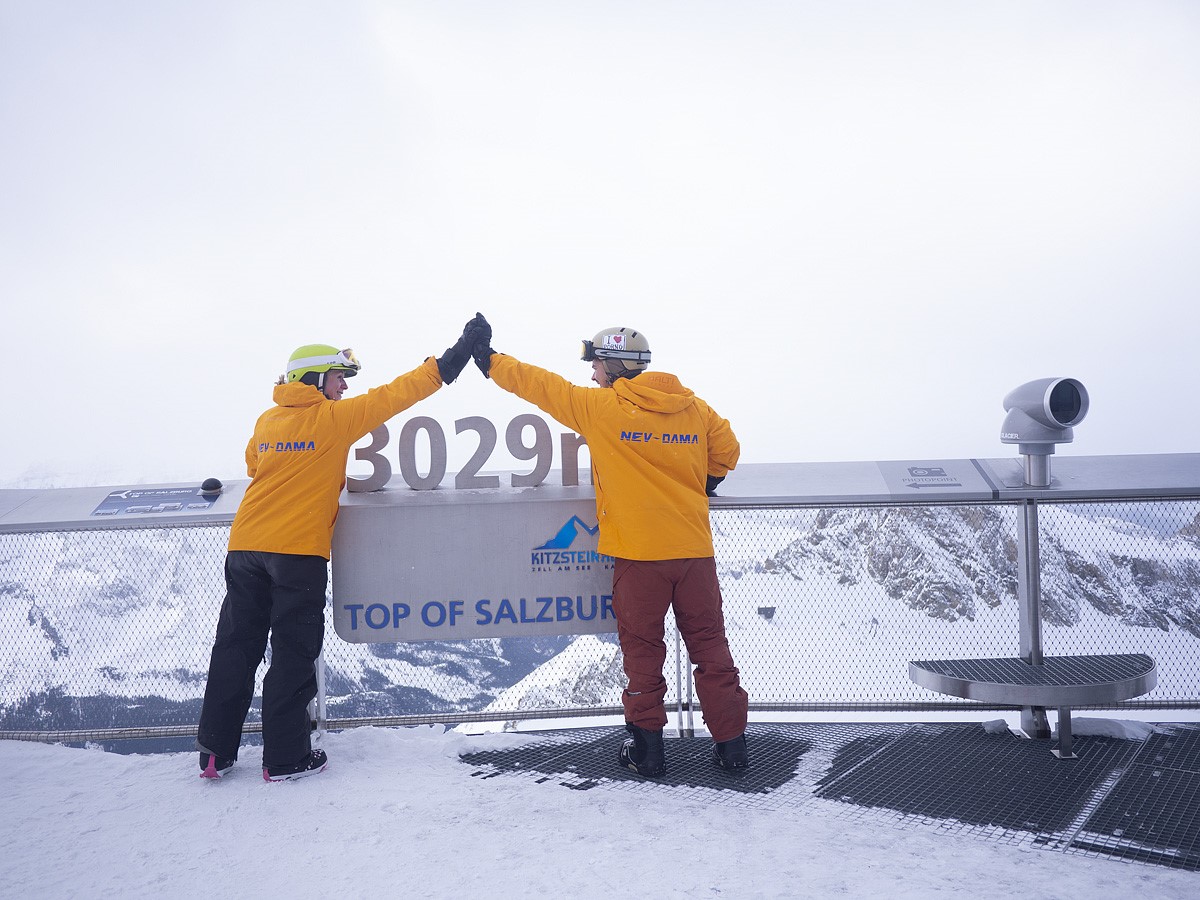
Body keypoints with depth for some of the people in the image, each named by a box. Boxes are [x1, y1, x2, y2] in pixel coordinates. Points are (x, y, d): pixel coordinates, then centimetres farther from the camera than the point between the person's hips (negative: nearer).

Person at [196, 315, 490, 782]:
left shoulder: (267, 421, 10)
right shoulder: (335, 418, -5)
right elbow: (396, 394, -5)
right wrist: (457, 354, -1)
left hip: (245, 549, 6)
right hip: (299, 552, -6)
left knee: (235, 647, 13)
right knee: (293, 655, 4)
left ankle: (215, 751, 21)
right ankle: (286, 758, 12)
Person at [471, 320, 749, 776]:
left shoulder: (600, 407, -6)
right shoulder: (695, 409, 6)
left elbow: (540, 384, 3)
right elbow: (726, 451, 17)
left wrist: (490, 360, 17)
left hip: (638, 554, -3)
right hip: (695, 550, 4)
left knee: (642, 649, 10)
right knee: (709, 645, 12)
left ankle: (646, 745, 17)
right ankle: (731, 742, 16)